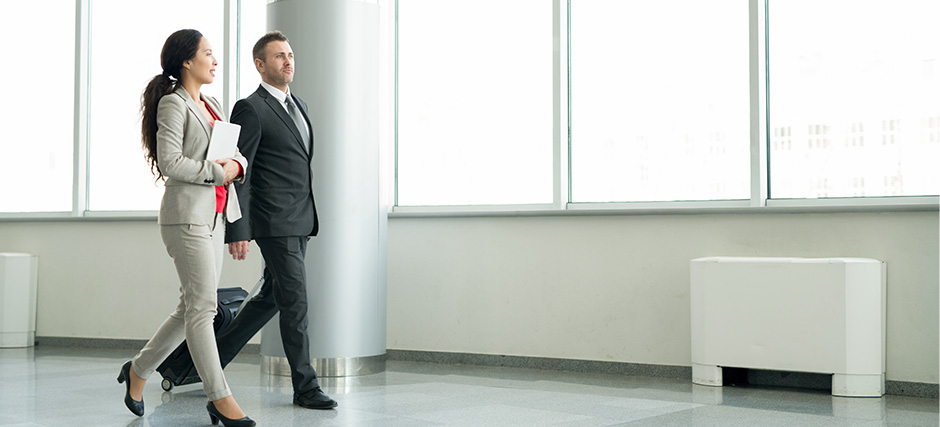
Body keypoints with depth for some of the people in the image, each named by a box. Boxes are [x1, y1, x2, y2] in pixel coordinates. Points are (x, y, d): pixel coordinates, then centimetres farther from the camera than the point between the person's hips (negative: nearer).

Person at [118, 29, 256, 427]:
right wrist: (215, 172, -12)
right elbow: (170, 162, -18)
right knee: (203, 306, -6)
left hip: (214, 216, 9)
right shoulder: (173, 103, -8)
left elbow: (237, 155, 17)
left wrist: (235, 165, -5)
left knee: (193, 308, 11)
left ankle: (139, 369, 27)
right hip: (187, 214, -9)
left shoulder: (213, 105, 18)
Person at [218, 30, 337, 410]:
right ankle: (305, 387, 2)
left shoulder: (297, 105, 17)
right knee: (295, 302, -6)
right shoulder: (251, 109, -10)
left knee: (271, 297, 15)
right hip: (274, 222, -9)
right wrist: (237, 232, -18)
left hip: (300, 221, 9)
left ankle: (216, 355, 28)